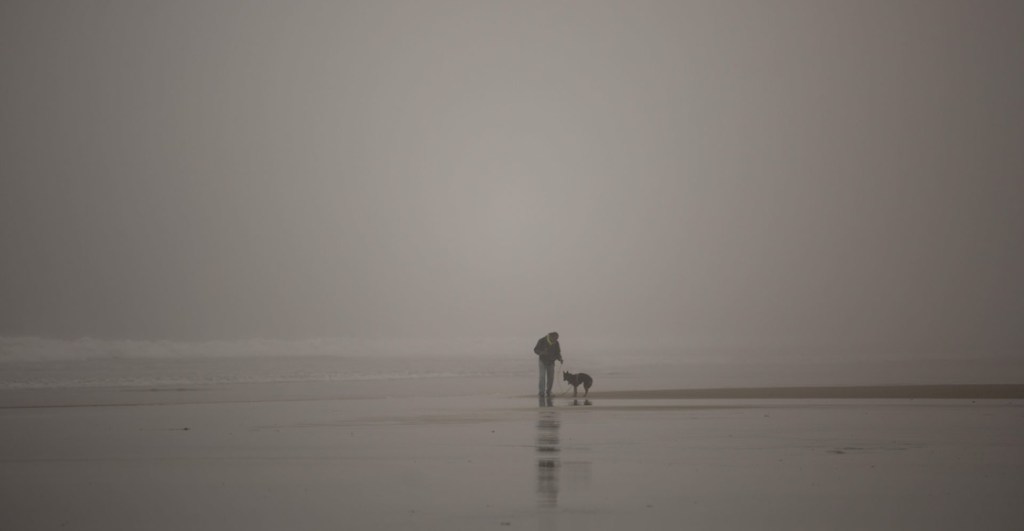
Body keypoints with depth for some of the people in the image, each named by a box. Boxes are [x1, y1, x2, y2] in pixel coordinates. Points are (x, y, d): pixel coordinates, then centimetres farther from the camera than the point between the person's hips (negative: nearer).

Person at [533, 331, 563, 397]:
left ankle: (548, 392, 16)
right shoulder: (542, 341, -17)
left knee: (551, 378, 1)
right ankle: (541, 392, -15)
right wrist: (542, 352, -34)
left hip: (551, 362, 4)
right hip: (542, 361, -4)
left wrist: (560, 359, -17)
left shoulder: (556, 343, -5)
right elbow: (535, 350, -14)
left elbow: (557, 353, 3)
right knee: (542, 377, -15)